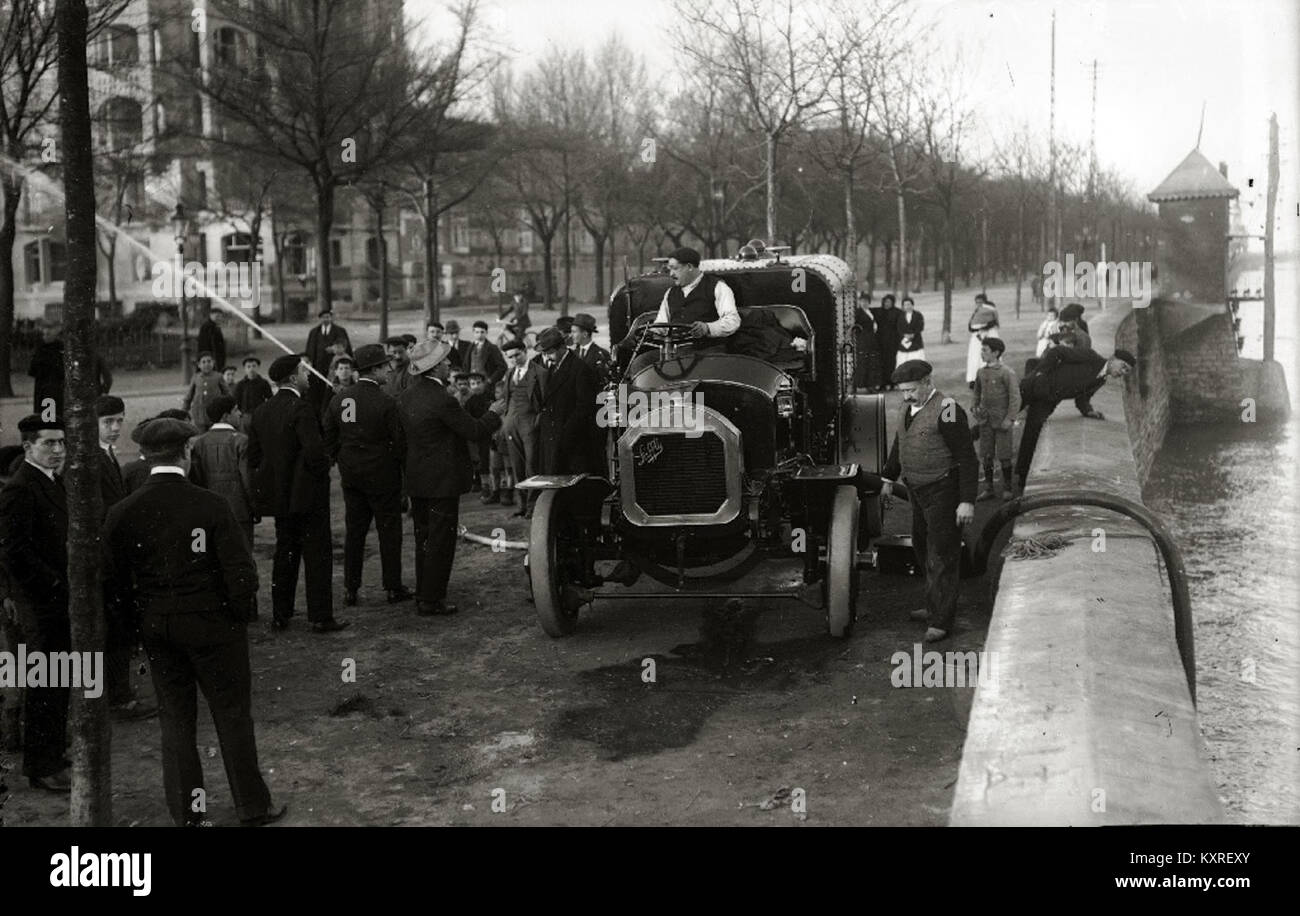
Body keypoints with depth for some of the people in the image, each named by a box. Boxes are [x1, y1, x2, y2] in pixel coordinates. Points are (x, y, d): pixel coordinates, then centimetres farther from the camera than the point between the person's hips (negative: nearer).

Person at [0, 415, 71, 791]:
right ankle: (41, 767, 7)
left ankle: (54, 750, 29)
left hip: (61, 598, 9)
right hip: (40, 603, -9)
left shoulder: (54, 483, 13)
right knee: (44, 685, -2)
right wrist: (56, 584, -18)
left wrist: (68, 583, 8)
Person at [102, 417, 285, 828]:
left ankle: (187, 813, 22)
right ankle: (253, 808, 20)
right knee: (233, 717, 10)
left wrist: (138, 621, 12)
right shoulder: (210, 506, -16)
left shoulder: (122, 513, -6)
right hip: (213, 625, -3)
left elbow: (112, 583, -2)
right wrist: (242, 615, 2)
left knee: (176, 720, 14)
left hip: (156, 629, 3)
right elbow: (241, 572, -15)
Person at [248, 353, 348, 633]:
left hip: (278, 495, 8)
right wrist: (323, 471, -7)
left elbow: (253, 455, 10)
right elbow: (315, 452, -26)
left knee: (284, 554, 16)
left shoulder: (262, 412, 6)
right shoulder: (301, 409, -18)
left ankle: (280, 616, 20)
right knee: (317, 556, 1)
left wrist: (269, 481, 18)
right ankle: (321, 618, 3)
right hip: (307, 495, -7)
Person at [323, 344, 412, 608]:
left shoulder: (339, 398, 2)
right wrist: (401, 463, 2)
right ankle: (393, 588, 12)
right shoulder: (385, 402, -16)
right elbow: (399, 440, -13)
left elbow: (328, 436, 8)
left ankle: (350, 589, 14)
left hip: (350, 476, 5)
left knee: (354, 531, 12)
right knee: (389, 531, 5)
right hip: (382, 475, -5)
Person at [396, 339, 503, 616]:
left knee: (423, 540, 17)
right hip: (442, 480, -8)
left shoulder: (405, 397, 4)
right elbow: (474, 432, -15)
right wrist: (493, 414, 2)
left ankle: (423, 596, 24)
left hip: (415, 480, 8)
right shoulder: (442, 400, -21)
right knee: (440, 542, 0)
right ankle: (431, 600, 4)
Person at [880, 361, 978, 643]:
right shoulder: (910, 408, 7)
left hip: (944, 493, -9)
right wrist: (888, 479, 29)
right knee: (923, 547, 17)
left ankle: (941, 622, 3)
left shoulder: (947, 411, -19)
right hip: (918, 491, 9)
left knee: (942, 556, -3)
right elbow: (899, 444, 24)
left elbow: (967, 458, -19)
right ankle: (935, 606, 32)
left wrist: (967, 501, -22)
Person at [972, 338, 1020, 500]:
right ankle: (988, 489, 15)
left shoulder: (1007, 372, -11)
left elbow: (1015, 397, -12)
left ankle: (1007, 488, 14)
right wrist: (975, 409, 9)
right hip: (986, 420, 5)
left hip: (1002, 420, -5)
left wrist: (1010, 419, -16)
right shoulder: (981, 372, 6)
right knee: (986, 455, 7)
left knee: (1003, 456, 1)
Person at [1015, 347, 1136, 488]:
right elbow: (1057, 351, -17)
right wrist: (1040, 372, -23)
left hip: (1046, 402, 6)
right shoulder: (1091, 357, -16)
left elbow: (1082, 400, 14)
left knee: (1031, 438, 2)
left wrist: (1089, 411, -6)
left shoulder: (1101, 380, 7)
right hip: (1036, 385, -6)